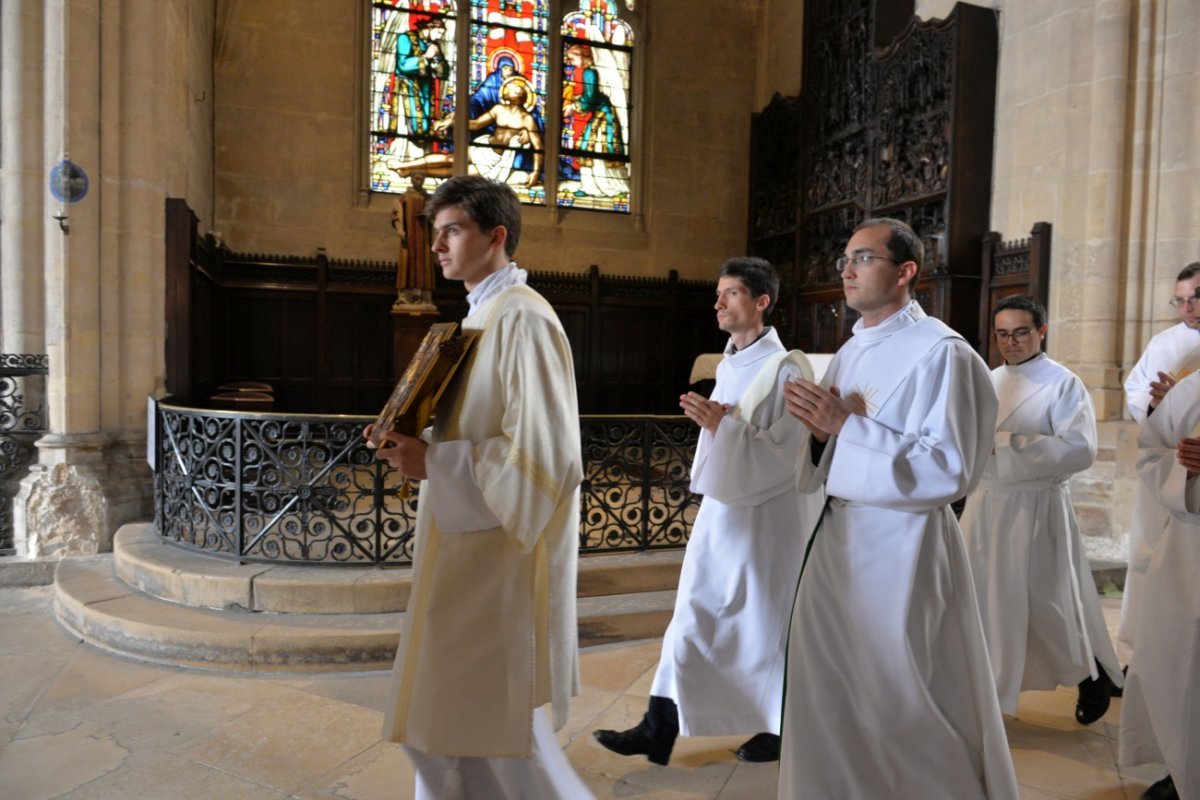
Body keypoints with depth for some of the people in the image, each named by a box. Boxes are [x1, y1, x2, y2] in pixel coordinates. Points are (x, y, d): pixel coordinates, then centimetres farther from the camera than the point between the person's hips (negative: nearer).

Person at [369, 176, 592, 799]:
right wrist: (418, 443, 4)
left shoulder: (522, 320, -18)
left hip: (501, 556, -10)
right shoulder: (482, 316, 13)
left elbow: (543, 454, -24)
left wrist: (434, 462, -19)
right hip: (471, 546, 10)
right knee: (450, 716, 20)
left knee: (498, 730, 4)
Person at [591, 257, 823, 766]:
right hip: (721, 510, 8)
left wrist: (723, 425, -22)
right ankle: (659, 730, 18)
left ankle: (780, 729, 28)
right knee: (694, 615, 9)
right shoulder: (728, 366, 10)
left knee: (767, 623, 7)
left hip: (767, 518, -8)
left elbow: (787, 452, -17)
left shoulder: (785, 368, -13)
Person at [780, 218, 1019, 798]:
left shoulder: (941, 351, -12)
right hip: (837, 538, 8)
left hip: (902, 546, -7)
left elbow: (949, 470, -18)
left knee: (908, 708, 5)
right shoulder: (850, 352, 12)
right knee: (829, 698, 16)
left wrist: (847, 426, -21)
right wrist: (819, 427, -7)